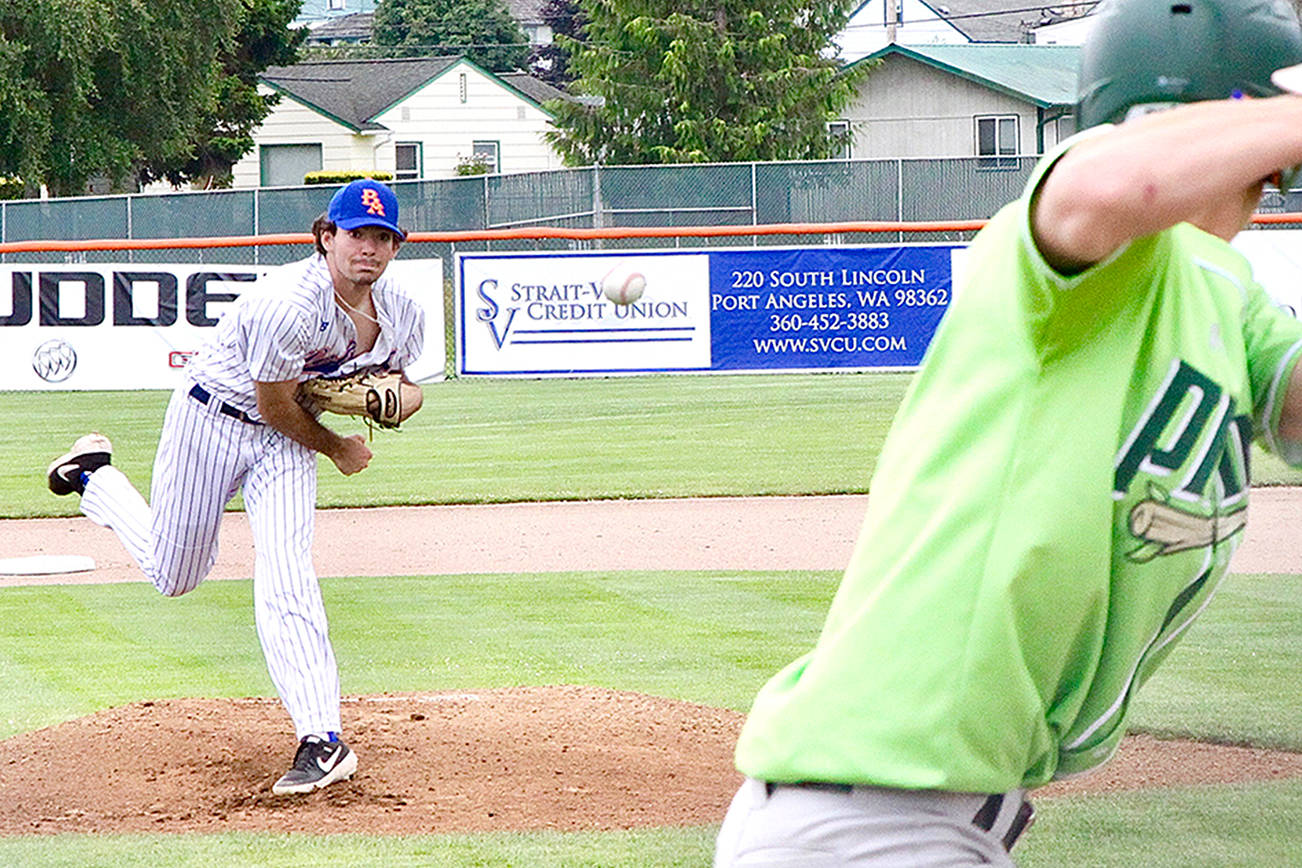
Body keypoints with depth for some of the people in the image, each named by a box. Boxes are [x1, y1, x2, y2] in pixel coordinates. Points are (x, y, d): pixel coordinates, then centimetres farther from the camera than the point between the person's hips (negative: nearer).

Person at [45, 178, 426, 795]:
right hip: (211, 420, -4)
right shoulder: (288, 303, -32)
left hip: (287, 442, 4)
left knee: (285, 578, -15)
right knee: (173, 575, 12)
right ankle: (93, 475, 39)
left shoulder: (403, 315, -10)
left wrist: (395, 396, -17)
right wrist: (336, 449, -9)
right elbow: (274, 404, -23)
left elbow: (405, 387, 7)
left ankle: (322, 738, -20)